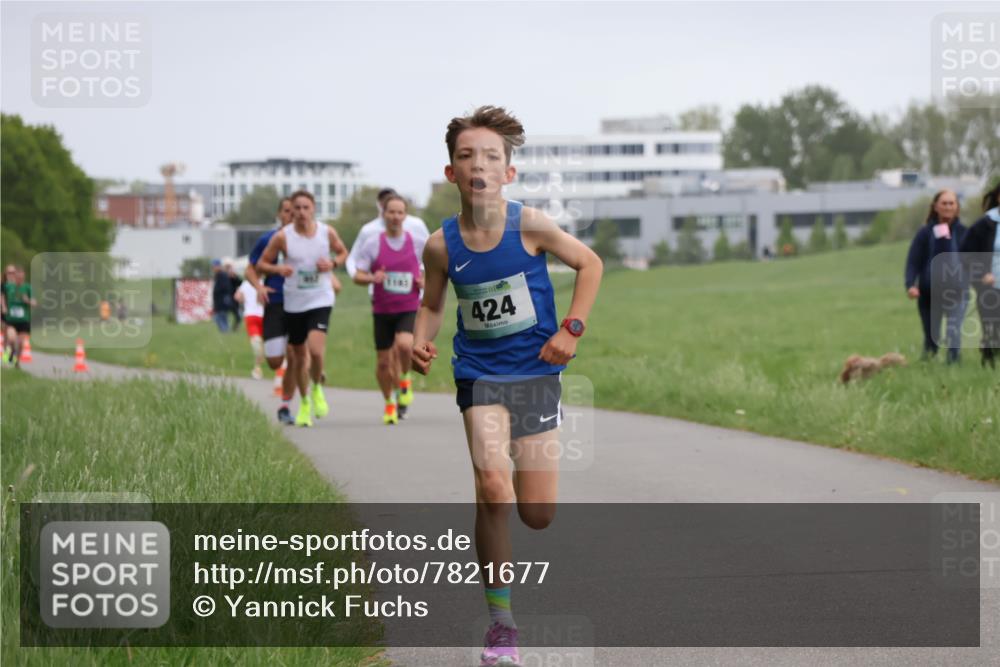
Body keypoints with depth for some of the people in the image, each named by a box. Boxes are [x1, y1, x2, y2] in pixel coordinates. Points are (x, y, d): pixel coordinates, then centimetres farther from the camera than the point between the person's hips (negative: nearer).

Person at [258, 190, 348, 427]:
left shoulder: (327, 232, -3)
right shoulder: (282, 236, -7)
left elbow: (343, 253, 14)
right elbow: (262, 263, 0)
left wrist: (333, 263, -8)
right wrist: (278, 268, -21)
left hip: (320, 300, -1)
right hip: (294, 303, 1)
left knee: (315, 350, -21)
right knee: (299, 357, 10)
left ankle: (317, 388, 9)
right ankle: (304, 403, 31)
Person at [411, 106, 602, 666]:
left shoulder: (529, 225, -11)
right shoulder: (442, 245, -6)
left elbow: (590, 263, 3)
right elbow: (432, 306, 12)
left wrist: (571, 329, -6)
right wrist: (421, 343, -7)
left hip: (535, 372, 0)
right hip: (480, 373, 0)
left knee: (537, 515, 0)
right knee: (493, 487, -22)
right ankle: (501, 621, -9)